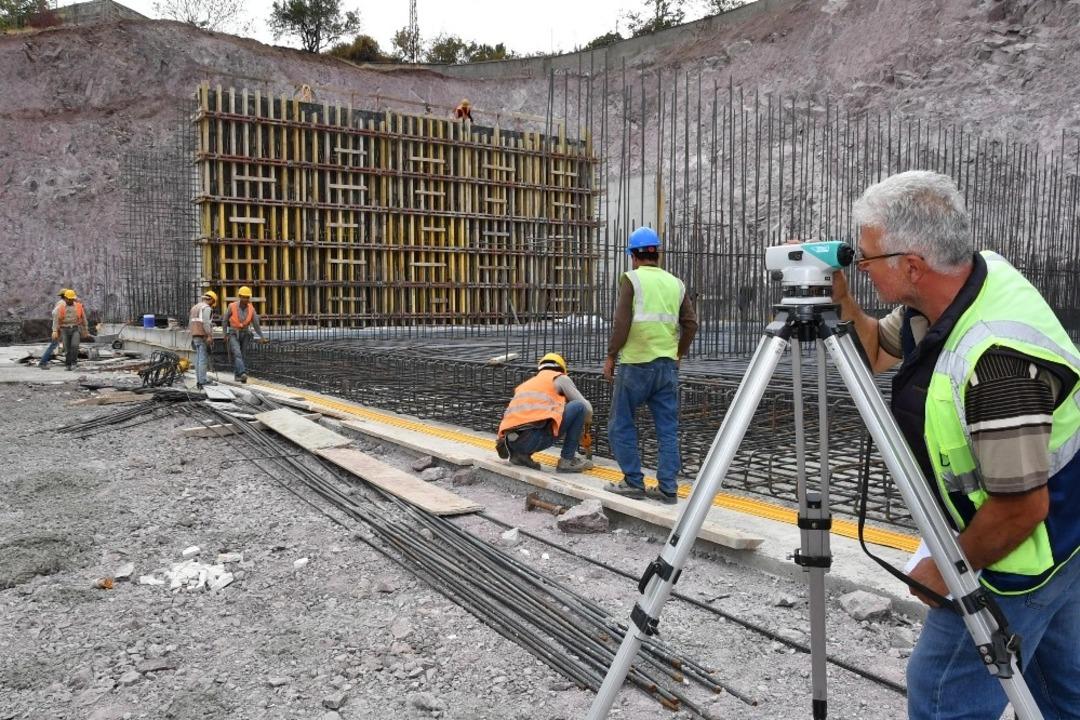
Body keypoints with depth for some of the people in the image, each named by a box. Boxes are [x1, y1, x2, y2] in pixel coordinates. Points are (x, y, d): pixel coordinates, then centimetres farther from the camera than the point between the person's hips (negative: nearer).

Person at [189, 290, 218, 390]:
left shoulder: (194, 307, 20)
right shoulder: (206, 308, -8)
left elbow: (190, 324, 20)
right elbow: (206, 323, -20)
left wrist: (193, 337, 22)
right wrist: (209, 336, -24)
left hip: (195, 336, 9)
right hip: (204, 337, -9)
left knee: (198, 359, 8)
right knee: (203, 359, -10)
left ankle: (199, 381, 7)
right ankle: (203, 380, -13)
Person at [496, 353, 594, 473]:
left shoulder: (525, 384, 34)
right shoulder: (560, 378, 17)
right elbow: (586, 407, 16)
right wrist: (585, 424, 41)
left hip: (512, 442, 7)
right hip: (533, 437, -7)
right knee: (579, 407, 8)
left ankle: (520, 454, 13)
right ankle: (567, 460, 7)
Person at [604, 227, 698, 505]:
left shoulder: (631, 279, -5)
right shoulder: (675, 283, 10)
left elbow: (621, 323, -12)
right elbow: (690, 324, 9)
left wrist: (611, 356, -3)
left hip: (635, 364, -5)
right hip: (668, 366, 5)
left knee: (621, 424, 8)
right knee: (668, 428, 9)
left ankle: (634, 482, 10)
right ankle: (668, 488, 10)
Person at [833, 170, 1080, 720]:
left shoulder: (997, 356, -35)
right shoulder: (976, 276, -6)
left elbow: (1022, 506, -30)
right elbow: (878, 352, 8)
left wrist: (950, 570, -14)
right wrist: (839, 303, -11)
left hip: (1025, 551, -9)